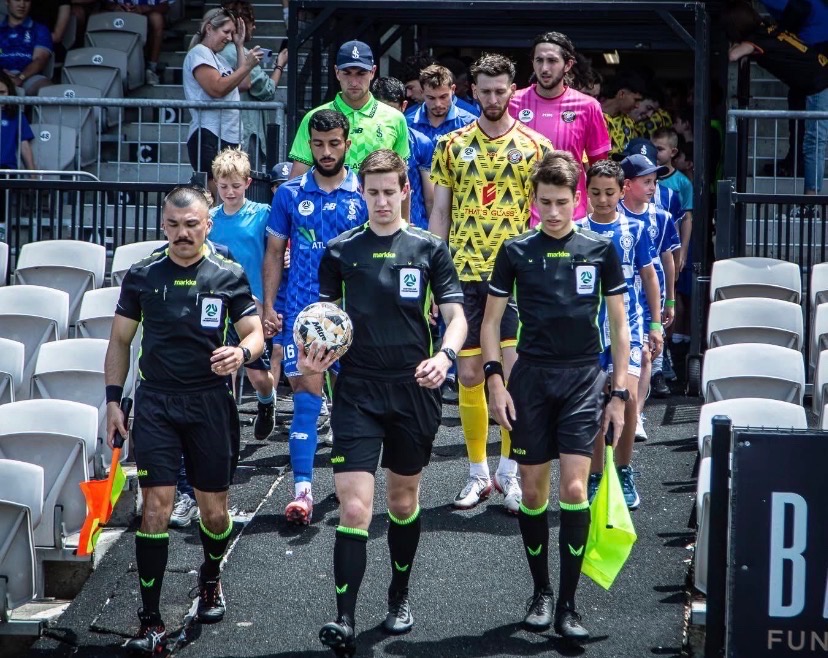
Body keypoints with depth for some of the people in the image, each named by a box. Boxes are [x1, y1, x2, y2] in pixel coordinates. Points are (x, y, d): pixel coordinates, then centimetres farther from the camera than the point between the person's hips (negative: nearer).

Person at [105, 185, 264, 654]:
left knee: (214, 509, 7)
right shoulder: (143, 275, 4)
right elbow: (121, 339, 11)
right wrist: (113, 399, 4)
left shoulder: (229, 276, 1)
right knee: (157, 505, -9)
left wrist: (241, 352, -20)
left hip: (210, 403, 0)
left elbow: (255, 334, 4)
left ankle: (210, 578, 40)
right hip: (155, 404, 0)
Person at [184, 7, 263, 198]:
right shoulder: (199, 52, -4)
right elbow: (217, 88, -16)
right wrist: (248, 66, -14)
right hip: (209, 138, -9)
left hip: (229, 137, 9)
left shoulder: (216, 57, 23)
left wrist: (239, 45, 18)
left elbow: (243, 84, 18)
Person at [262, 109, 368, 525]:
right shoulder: (290, 194, 5)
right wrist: (268, 306, 3)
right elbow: (274, 254, 10)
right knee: (307, 393, -7)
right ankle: (302, 488, -11)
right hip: (301, 308, 0)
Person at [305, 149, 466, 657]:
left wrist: (445, 356, -20)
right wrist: (313, 353, -8)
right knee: (354, 508, -12)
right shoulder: (340, 251, 4)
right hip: (357, 391, -1)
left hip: (415, 391, 1)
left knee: (404, 501, 16)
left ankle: (400, 598, 37)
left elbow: (456, 315, 0)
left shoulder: (429, 248, 2)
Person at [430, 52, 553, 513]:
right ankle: (478, 474, 17)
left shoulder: (534, 147, 3)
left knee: (516, 369, -9)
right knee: (469, 374, 5)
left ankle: (509, 472, 3)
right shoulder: (453, 146, 9)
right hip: (463, 272, 2)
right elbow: (440, 214, 11)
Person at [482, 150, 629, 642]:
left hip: (584, 378, -1)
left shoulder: (601, 250, 3)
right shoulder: (517, 251, 3)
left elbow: (619, 327, 7)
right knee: (534, 489, 6)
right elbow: (492, 320, 9)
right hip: (531, 376, 1)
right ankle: (541, 591, 22)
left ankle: (567, 605, -6)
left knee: (574, 488, -11)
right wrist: (496, 379, -3)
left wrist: (619, 394, 3)